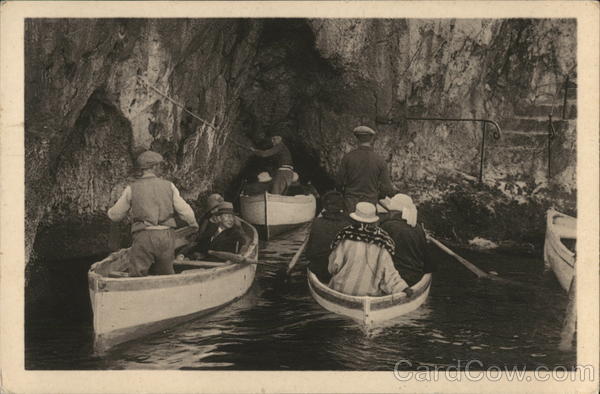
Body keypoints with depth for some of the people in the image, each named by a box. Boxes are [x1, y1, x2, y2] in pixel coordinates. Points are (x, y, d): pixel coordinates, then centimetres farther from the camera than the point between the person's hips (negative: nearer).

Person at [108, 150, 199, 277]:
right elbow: (185, 211, 7)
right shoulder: (168, 186, 7)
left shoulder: (132, 189, 3)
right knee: (166, 275, 15)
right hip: (166, 237, 2)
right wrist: (193, 223, 28)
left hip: (143, 237, -2)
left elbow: (115, 215, 10)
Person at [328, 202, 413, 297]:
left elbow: (335, 265, -2)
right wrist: (403, 287, -7)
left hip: (343, 289, 0)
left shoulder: (345, 236, -10)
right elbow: (387, 269, -10)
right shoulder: (381, 241, -10)